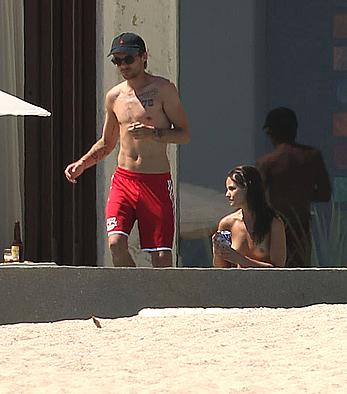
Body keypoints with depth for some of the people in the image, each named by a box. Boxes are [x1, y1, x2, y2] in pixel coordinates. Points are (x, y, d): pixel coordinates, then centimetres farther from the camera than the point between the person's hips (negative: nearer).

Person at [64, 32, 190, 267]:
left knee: (161, 256, -5)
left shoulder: (163, 89, -1)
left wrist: (152, 133, -20)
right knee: (116, 243, -16)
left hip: (157, 180, -3)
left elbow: (184, 135, -4)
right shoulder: (114, 96, 12)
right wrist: (82, 164, 9)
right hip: (123, 179, 3)